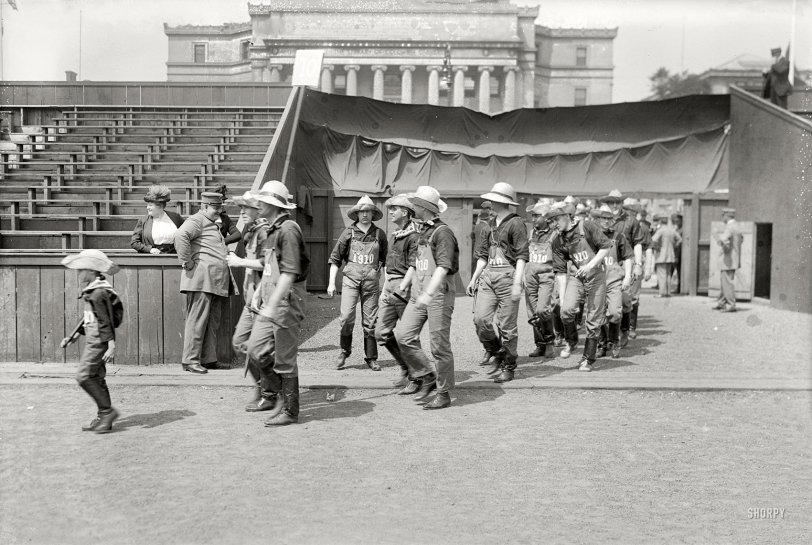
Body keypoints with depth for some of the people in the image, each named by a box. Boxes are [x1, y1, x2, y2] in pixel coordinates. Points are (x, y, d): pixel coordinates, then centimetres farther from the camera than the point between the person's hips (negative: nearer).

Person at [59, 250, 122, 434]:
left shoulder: (98, 294, -18)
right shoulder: (91, 292, 14)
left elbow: (106, 321, -21)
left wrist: (112, 345, -23)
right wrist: (73, 336, 25)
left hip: (99, 341, -10)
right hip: (92, 340, 10)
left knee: (84, 375, -12)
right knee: (97, 378, 12)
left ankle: (108, 411, -5)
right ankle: (102, 418, 18)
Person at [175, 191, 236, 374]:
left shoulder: (212, 225, 25)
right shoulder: (196, 220, -5)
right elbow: (181, 236, -25)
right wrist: (186, 262, -22)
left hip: (216, 282, 10)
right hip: (201, 279, -10)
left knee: (213, 322, 10)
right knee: (198, 320, -7)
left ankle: (208, 359, 16)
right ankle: (190, 360, -3)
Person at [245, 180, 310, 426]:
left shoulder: (288, 230, -15)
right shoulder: (273, 230, 15)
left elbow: (289, 272, -22)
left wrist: (272, 305, -25)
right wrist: (258, 293, 21)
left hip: (287, 301, -9)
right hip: (271, 301, 9)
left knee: (285, 359, -1)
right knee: (256, 349, 7)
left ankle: (289, 411, 11)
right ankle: (276, 396, 22)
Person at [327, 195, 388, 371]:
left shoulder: (379, 234, 6)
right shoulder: (348, 233, 2)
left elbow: (386, 260, 14)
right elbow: (335, 258, 6)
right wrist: (331, 283, 1)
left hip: (371, 283, 1)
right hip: (350, 279, -1)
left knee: (370, 322, 4)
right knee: (347, 318, -12)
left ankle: (371, 358, 14)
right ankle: (344, 352, 9)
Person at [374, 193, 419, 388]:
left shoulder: (413, 236, -11)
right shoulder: (394, 235, 17)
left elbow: (413, 267, -17)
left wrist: (401, 288, -22)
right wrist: (384, 290, 19)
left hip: (405, 287, -9)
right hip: (389, 289, 9)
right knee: (381, 332, 6)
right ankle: (405, 368, 19)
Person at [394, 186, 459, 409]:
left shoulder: (443, 232, -12)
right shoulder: (423, 231, 16)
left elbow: (443, 266, -23)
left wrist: (429, 293, -32)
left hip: (439, 294, -8)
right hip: (419, 293, 8)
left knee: (439, 345, -3)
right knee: (404, 335, 0)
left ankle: (444, 394, 7)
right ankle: (425, 378, 14)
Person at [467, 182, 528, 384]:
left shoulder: (516, 223, -6)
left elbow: (522, 256, -11)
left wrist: (517, 283, -18)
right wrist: (473, 279, 19)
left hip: (507, 276, -7)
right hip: (488, 276, 7)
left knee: (507, 325, -1)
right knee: (480, 318, -2)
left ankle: (508, 367, 13)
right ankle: (498, 355, 18)